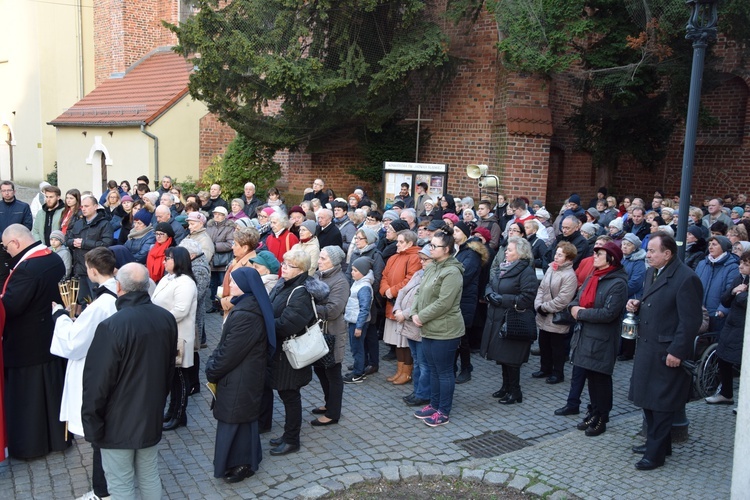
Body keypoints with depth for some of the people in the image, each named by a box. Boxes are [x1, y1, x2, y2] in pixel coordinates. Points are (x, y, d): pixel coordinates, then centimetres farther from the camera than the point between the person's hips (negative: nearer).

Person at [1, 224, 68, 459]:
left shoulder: (26, 268, -27)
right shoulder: (55, 259, 0)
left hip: (27, 344, -8)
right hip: (53, 336, 8)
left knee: (26, 397, 8)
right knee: (54, 388, 19)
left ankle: (29, 444, 22)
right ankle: (58, 436, 33)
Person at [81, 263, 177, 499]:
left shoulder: (112, 326, -26)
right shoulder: (166, 319, -5)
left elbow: (97, 381, -20)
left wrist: (91, 423, -7)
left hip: (118, 422, -6)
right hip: (153, 416, 6)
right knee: (150, 478, 21)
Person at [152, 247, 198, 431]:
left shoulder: (185, 282, -18)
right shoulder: (167, 278, 14)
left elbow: (180, 311, -26)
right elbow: (157, 304, 20)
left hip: (177, 337, -9)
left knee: (179, 376, 1)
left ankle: (179, 415, 11)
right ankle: (172, 410, 28)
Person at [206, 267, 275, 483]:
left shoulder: (245, 315, -28)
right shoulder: (248, 306, 4)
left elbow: (230, 351, -22)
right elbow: (226, 343, 13)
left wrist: (212, 370, -8)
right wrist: (214, 363, 8)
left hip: (240, 378, -10)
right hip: (246, 375, 10)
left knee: (236, 419, 5)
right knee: (243, 417, 20)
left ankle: (241, 464, 21)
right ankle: (245, 460, 35)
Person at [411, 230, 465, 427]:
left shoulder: (452, 272, -18)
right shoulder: (431, 268, 11)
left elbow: (443, 303, -23)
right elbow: (420, 292, 13)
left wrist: (421, 316, -16)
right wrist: (415, 313, -2)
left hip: (444, 331, -9)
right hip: (429, 329, 9)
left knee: (444, 371, 3)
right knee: (433, 369, 19)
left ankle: (444, 412, 14)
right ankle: (434, 405, 32)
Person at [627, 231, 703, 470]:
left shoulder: (686, 278, -18)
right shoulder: (652, 272, 9)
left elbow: (691, 320, -19)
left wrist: (676, 351, -20)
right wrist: (637, 305, 1)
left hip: (668, 352, -8)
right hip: (647, 347, 8)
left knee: (661, 404, 2)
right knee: (648, 398, 17)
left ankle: (656, 453, 13)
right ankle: (655, 442, 32)